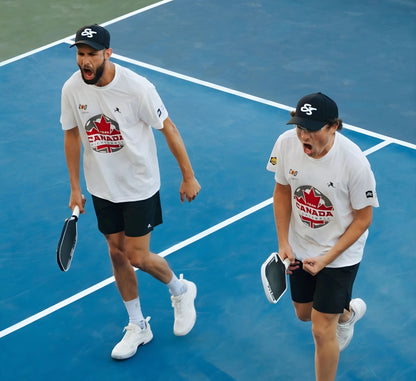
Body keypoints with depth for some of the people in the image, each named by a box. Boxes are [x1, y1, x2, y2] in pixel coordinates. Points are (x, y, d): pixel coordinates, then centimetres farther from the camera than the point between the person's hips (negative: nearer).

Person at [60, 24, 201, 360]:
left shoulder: (137, 87, -24)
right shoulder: (72, 89, -11)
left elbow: (168, 129, -13)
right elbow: (72, 135, 3)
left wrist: (188, 176, -9)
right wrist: (75, 188, 6)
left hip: (139, 187, -4)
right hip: (101, 188, 4)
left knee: (138, 257, -2)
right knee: (117, 253, 12)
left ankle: (181, 290, 30)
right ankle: (138, 326, 28)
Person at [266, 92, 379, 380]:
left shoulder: (355, 162, -31)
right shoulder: (287, 143, -19)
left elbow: (363, 218, -17)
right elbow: (283, 191, -1)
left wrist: (327, 258, -20)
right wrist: (283, 243, -5)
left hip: (340, 254, -5)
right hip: (300, 247, 5)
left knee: (322, 330, -3)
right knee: (304, 313, 22)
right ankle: (349, 312, 55)